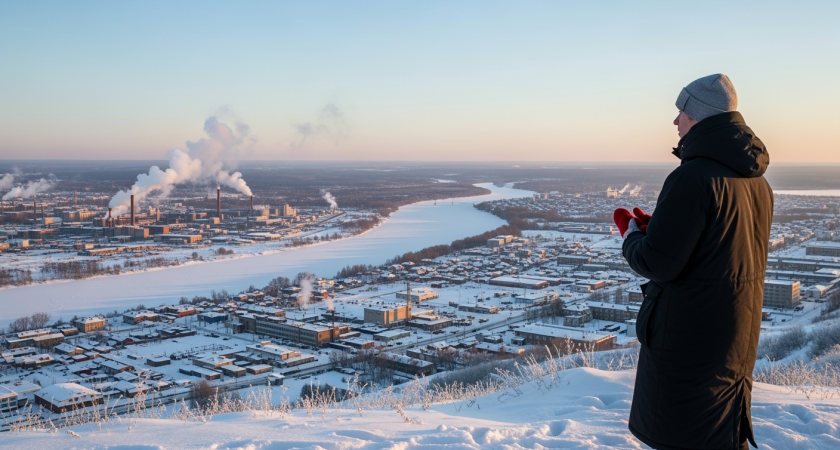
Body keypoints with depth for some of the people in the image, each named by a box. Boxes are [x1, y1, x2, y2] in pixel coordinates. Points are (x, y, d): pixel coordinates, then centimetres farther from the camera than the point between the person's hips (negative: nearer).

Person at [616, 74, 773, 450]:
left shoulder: (693, 177, -23)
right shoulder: (756, 180, 7)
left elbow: (657, 263, -24)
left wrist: (632, 238, -3)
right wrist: (655, 227, 13)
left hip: (689, 333, -9)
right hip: (740, 331, 9)